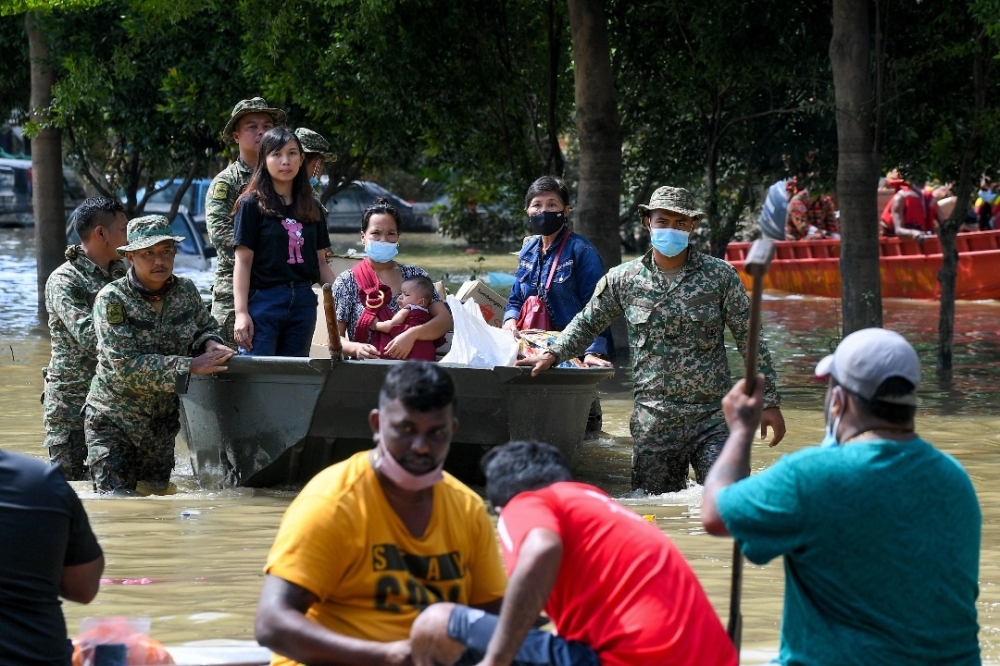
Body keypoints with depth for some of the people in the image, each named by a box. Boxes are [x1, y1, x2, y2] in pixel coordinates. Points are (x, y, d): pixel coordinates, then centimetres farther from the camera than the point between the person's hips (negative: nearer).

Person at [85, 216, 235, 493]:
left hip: (164, 420, 5)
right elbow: (125, 366, -25)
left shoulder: (186, 291, -2)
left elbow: (207, 328, 17)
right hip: (114, 419, -5)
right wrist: (191, 366, -29)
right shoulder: (111, 300, -18)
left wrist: (209, 344, -10)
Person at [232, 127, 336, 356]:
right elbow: (243, 261, -4)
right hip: (263, 301, -4)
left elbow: (320, 262, 16)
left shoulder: (311, 208, 13)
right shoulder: (252, 204, 0)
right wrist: (241, 313, -12)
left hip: (303, 303, 4)